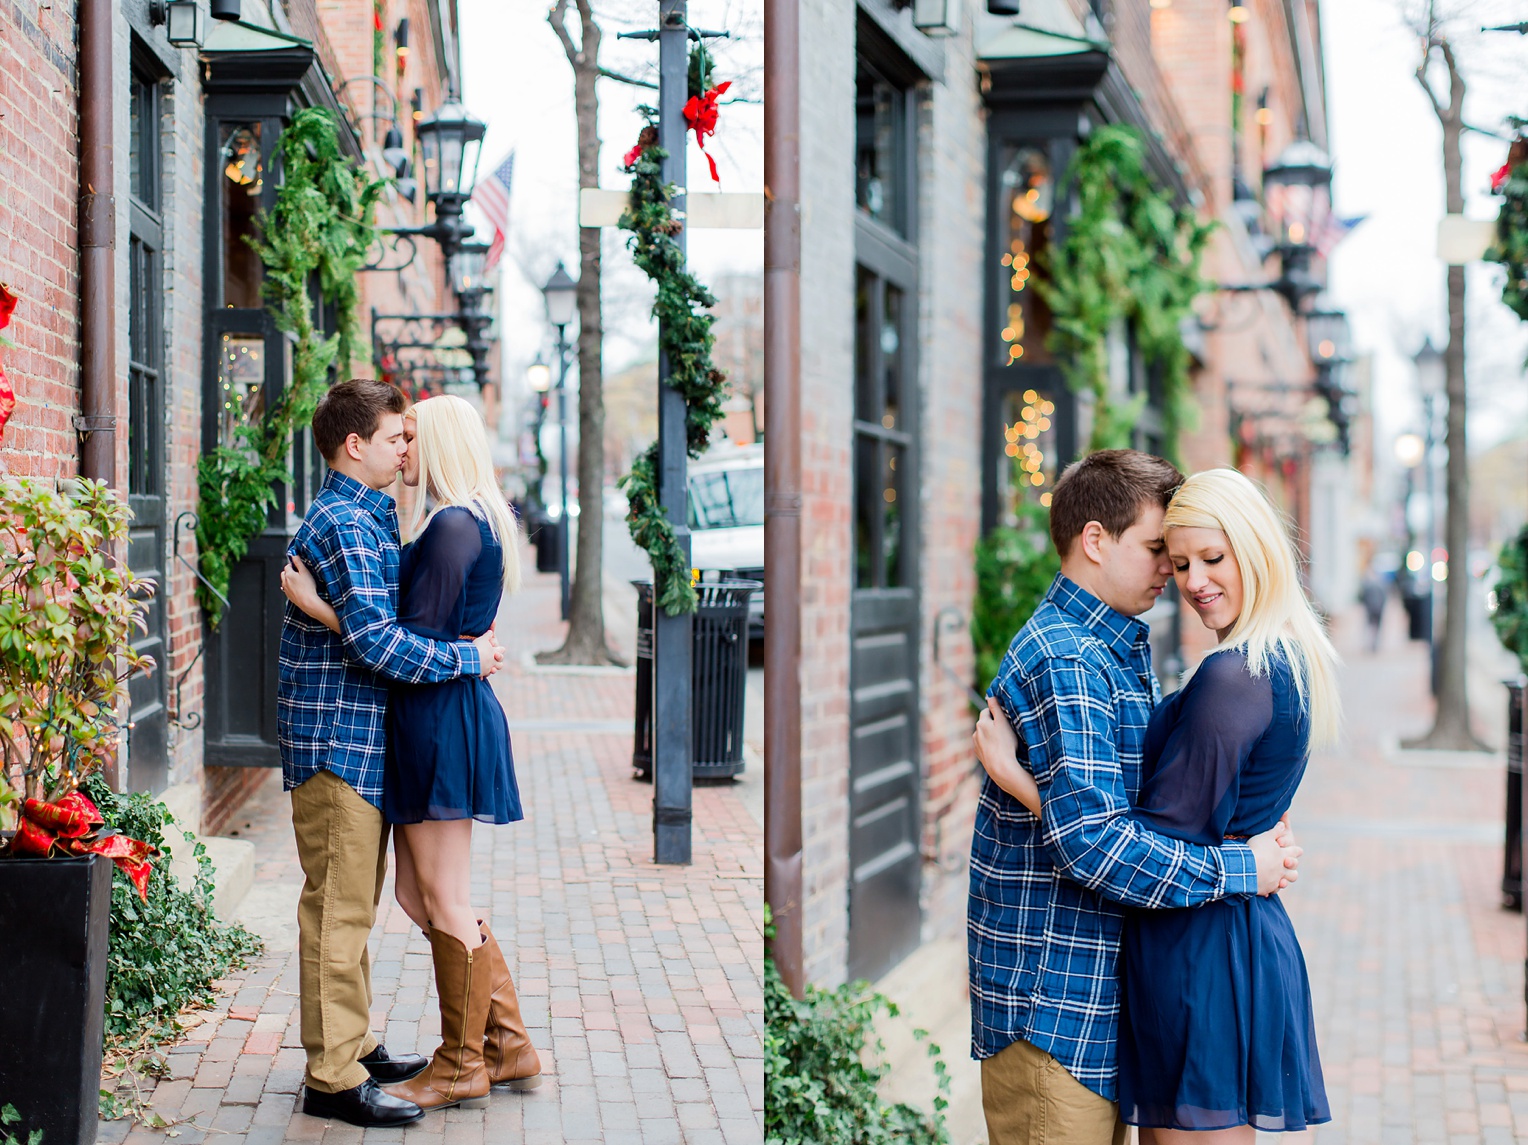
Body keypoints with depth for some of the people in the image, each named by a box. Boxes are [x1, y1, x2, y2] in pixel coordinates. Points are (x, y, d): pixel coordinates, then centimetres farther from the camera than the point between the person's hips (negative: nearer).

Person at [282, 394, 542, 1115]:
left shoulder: (455, 525, -16)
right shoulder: (457, 522, 15)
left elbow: (416, 641, -19)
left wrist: (315, 606, -18)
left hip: (440, 720, -10)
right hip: (430, 718, 10)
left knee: (444, 902, 0)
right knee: (420, 895, 14)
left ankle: (461, 1068, 12)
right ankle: (509, 1046, 21)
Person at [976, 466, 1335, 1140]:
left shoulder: (1232, 679, -20)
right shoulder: (1289, 661, 11)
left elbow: (1159, 844, -20)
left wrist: (1011, 775, -19)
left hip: (1200, 952, -10)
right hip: (1249, 932, 10)